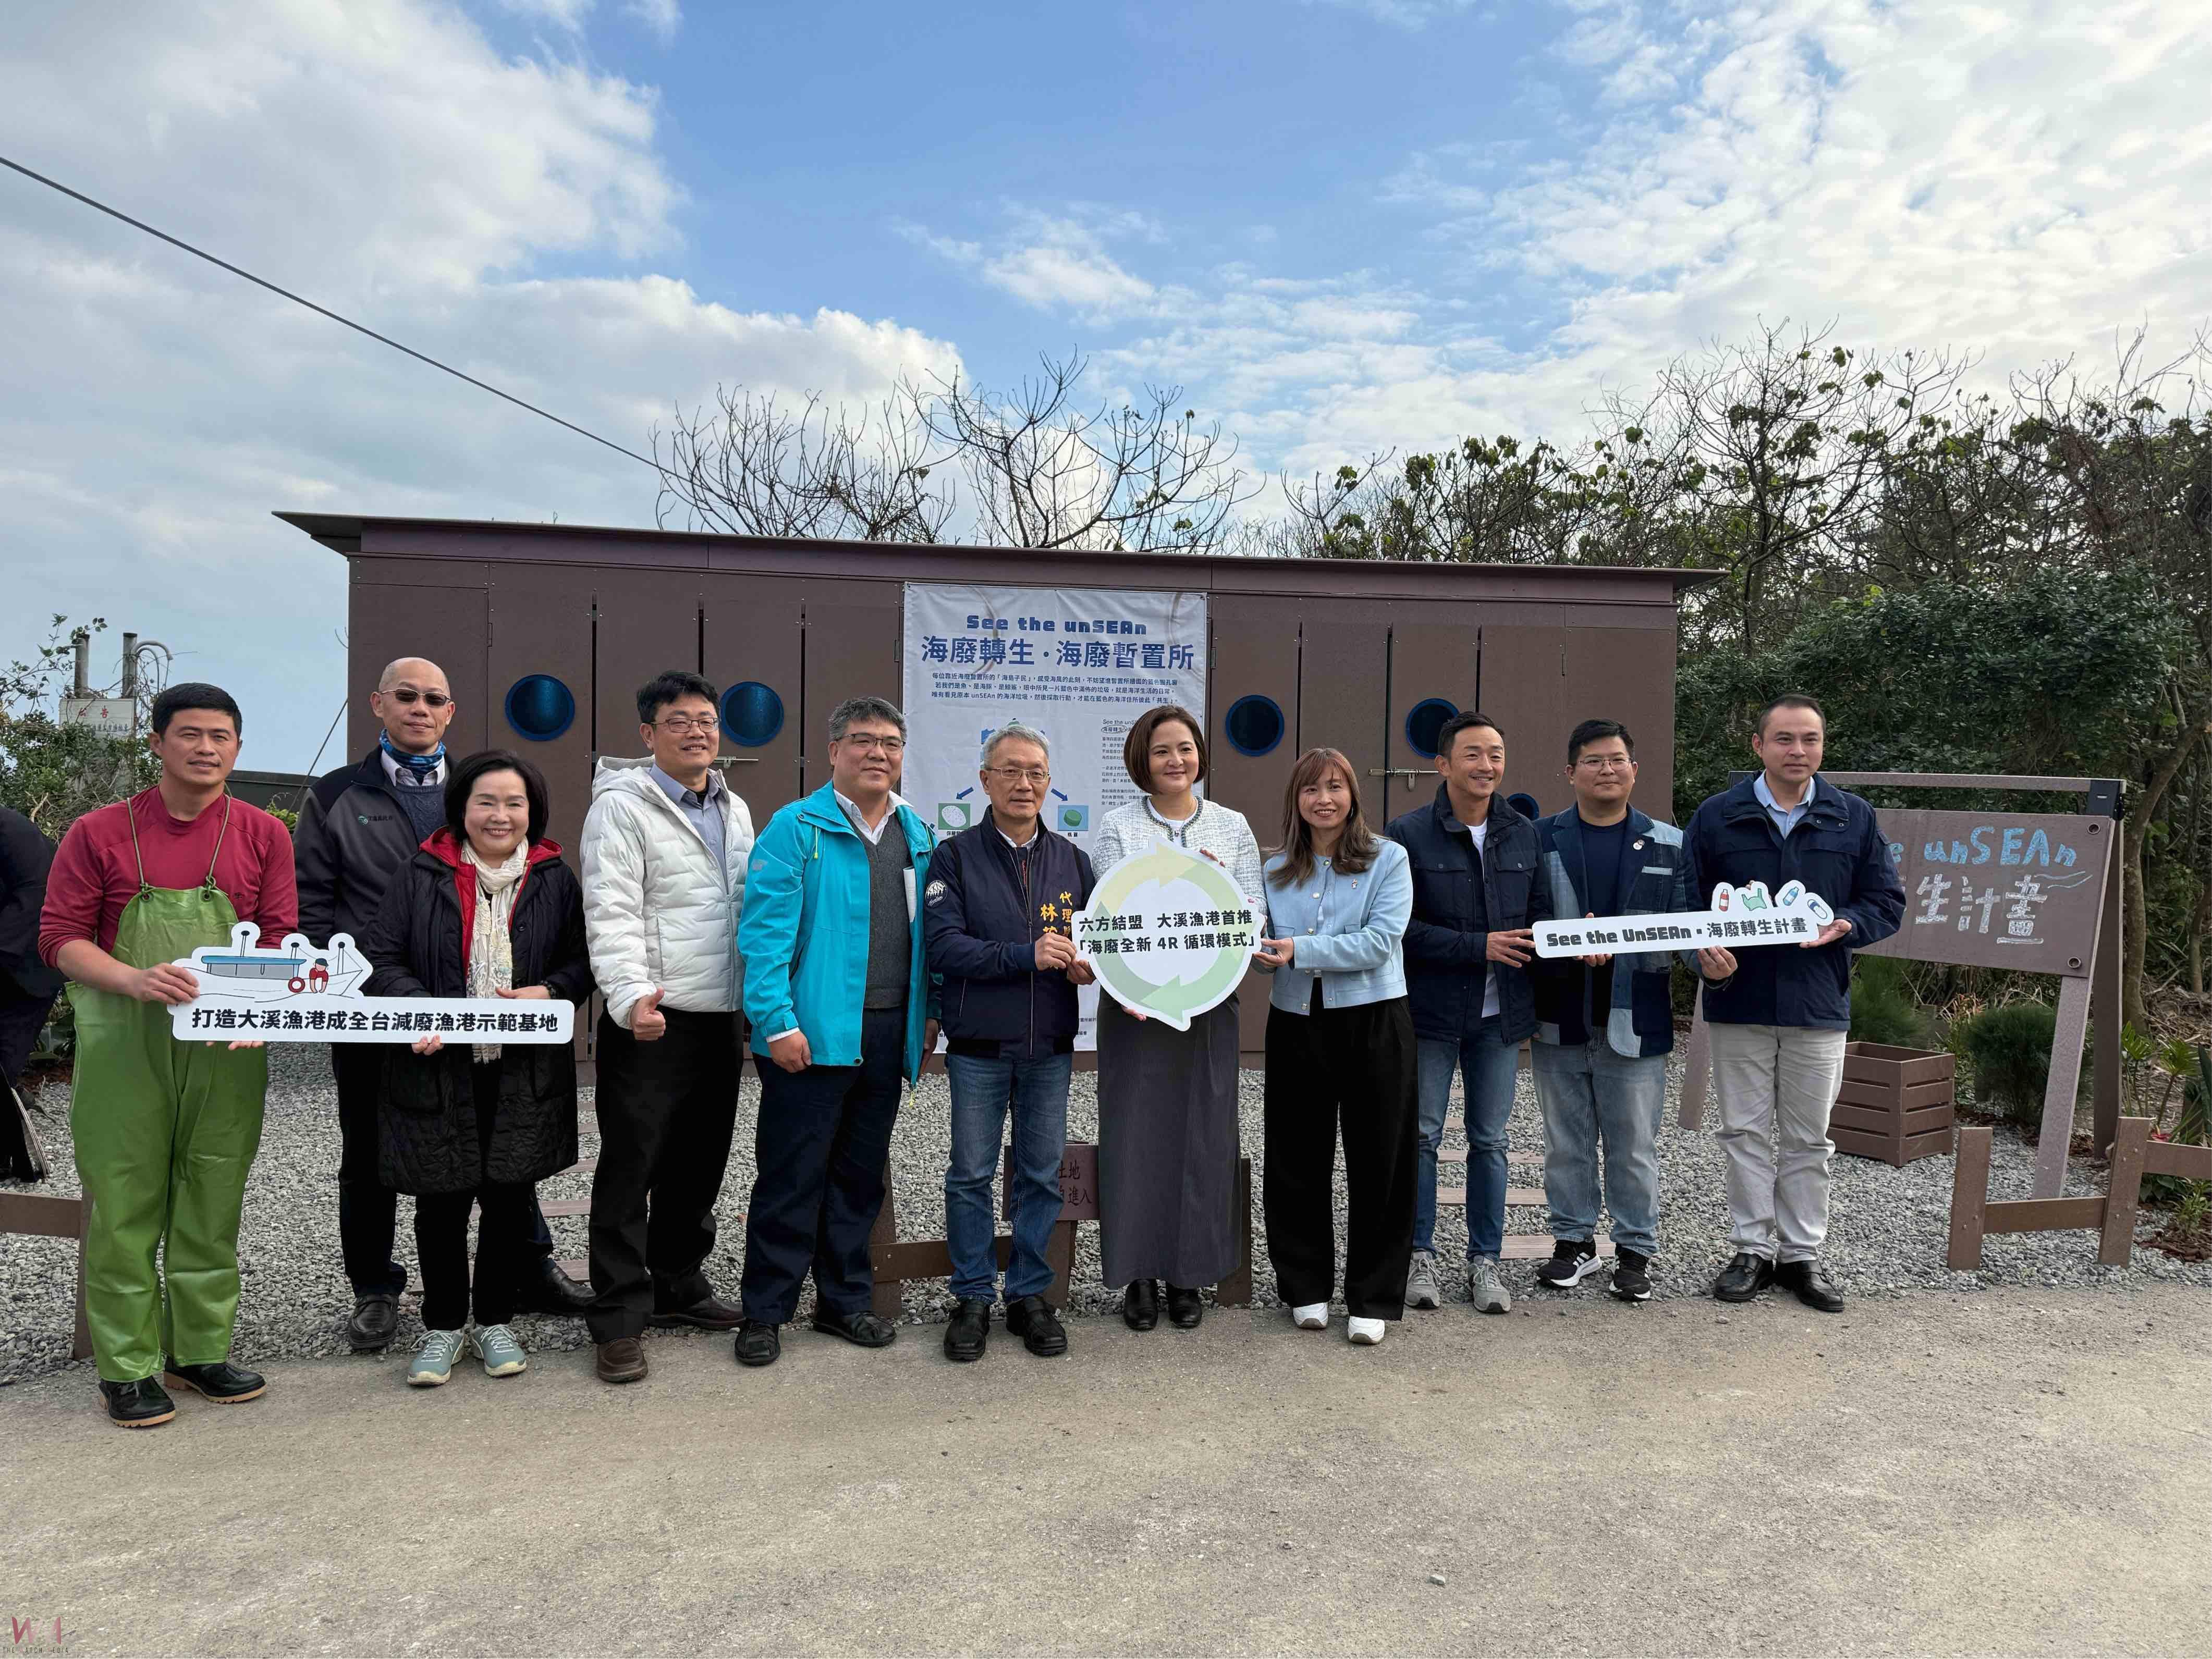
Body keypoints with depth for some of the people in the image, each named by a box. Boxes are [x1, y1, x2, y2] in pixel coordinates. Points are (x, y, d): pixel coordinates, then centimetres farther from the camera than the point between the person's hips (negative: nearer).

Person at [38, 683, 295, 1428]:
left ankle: (200, 1352, 22)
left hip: (227, 1045, 2)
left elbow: (282, 939, 5)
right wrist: (135, 981, -17)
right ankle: (127, 1368, 14)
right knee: (124, 1204, 2)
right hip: (122, 1044, -1)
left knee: (213, 1202, 9)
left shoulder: (263, 835, 7)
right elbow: (60, 935, 0)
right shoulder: (100, 833, 3)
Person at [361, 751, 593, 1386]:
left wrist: (550, 991, -13)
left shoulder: (556, 881, 6)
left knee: (509, 1198, 9)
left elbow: (583, 960, 7)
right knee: (441, 1203, 7)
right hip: (436, 1068, -1)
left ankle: (496, 1321, 26)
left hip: (525, 1073, 1)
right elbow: (382, 960, -1)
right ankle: (443, 1326, 26)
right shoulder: (419, 876, 1)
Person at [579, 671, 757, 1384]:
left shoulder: (735, 811, 15)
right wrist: (631, 996, -28)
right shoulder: (622, 806, -7)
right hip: (652, 1021, -7)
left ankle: (679, 1285, 30)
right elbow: (611, 914, -15)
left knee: (700, 1164, 15)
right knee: (631, 1167, -1)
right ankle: (619, 1319, 7)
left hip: (722, 1020, 7)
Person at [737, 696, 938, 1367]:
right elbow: (766, 930, -11)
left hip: (888, 1034, 6)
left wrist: (928, 1012, 11)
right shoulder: (796, 827, -5)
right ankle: (764, 1312, 15)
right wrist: (777, 1021, -17)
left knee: (861, 1174, 15)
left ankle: (845, 1299, 28)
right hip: (814, 1033, -5)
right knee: (791, 1175, 1)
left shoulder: (917, 835, 12)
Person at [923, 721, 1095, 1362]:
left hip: (1050, 1046, 3)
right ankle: (973, 1297, 18)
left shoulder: (1070, 859, 10)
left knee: (1041, 1175, 9)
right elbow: (943, 944, -11)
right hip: (979, 1045, -3)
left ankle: (1031, 1295, 22)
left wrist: (1086, 964, -8)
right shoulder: (956, 857, -1)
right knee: (971, 1175, 5)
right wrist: (1026, 955, -20)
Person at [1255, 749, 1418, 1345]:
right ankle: (1307, 1287, 24)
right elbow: (1262, 942, 10)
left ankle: (1373, 1299, 15)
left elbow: (1381, 940, -14)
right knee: (1299, 1163, 9)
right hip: (1297, 1026, 4)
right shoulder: (1276, 871, 10)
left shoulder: (1388, 859, -2)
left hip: (1373, 1022, -3)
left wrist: (1301, 951, -18)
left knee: (1378, 1163, 3)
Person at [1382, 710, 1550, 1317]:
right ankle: (1420, 1255, 18)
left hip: (1501, 1013, 4)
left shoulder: (1525, 835, 7)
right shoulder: (1408, 834, -7)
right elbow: (1400, 926, -12)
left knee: (1490, 1140, 10)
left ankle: (1485, 1260, 21)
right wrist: (1480, 946, -17)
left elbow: (1540, 915, 10)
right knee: (1422, 1135, 4)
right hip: (1430, 1010, -3)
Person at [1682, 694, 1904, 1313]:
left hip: (1819, 1005, 1)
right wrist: (1706, 949, -15)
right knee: (1747, 1133, 6)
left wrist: (1845, 926, -12)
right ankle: (1752, 1250, 18)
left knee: (1807, 1138, 10)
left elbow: (1888, 903, 8)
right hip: (1739, 1001, -1)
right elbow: (1685, 900, 4)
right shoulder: (1717, 815, 1)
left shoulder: (1854, 818, 4)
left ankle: (1801, 1254, 22)